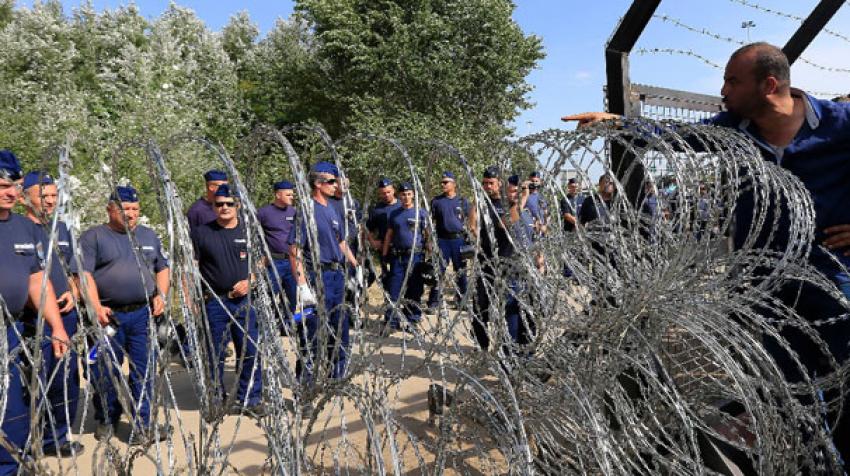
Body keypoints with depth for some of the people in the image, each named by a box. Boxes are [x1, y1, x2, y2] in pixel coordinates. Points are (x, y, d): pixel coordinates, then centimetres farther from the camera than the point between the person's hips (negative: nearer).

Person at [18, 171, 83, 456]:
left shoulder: (62, 229, 14)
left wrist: (73, 293, 3)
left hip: (66, 318, 6)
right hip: (33, 323, -6)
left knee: (66, 384, 12)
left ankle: (56, 438, 26)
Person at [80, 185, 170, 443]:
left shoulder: (149, 236, 15)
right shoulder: (93, 236, 1)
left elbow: (162, 268, 21)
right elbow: (85, 274, -7)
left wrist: (161, 295, 5)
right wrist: (96, 307, -17)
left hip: (143, 315, 3)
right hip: (108, 316, -3)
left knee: (145, 370, 3)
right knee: (106, 371, 6)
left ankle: (143, 424, 12)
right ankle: (106, 421, 25)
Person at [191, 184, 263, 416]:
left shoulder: (248, 231, 7)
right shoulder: (201, 233, 3)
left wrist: (249, 281, -6)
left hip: (244, 300, 1)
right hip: (213, 301, -1)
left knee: (250, 351, 2)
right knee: (215, 353, 7)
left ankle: (250, 399, 15)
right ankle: (217, 400, 22)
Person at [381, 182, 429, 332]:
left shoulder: (421, 213, 2)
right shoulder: (394, 214, 12)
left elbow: (427, 234, 1)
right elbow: (389, 235, 16)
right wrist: (384, 255, 12)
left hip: (416, 256, -3)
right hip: (397, 256, 3)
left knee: (415, 290, 3)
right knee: (394, 290, 1)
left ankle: (412, 320, 13)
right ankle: (391, 321, 7)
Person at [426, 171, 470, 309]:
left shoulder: (462, 201, 7)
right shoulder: (436, 201, 7)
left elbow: (468, 221, 9)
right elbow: (432, 222, 7)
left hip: (459, 239, 0)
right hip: (442, 239, 0)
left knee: (461, 270, 8)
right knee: (438, 269, -1)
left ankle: (462, 297, 19)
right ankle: (434, 300, 4)